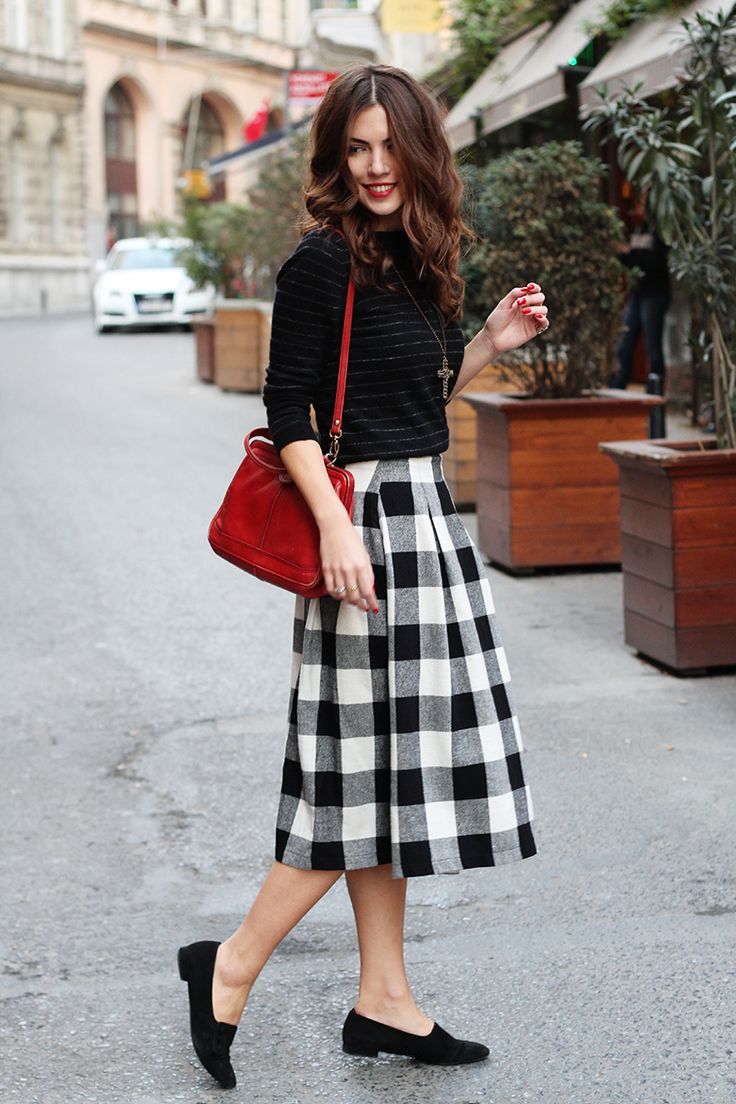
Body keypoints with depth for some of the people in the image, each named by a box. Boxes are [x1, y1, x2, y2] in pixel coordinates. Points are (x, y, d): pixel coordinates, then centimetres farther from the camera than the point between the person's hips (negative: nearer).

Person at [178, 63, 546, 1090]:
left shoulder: (415, 261, 13)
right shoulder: (324, 261, -12)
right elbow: (288, 405, -15)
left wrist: (489, 343, 8)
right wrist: (336, 527, -23)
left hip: (424, 515, 9)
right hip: (369, 521, -9)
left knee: (393, 768, 10)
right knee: (373, 765, -6)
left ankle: (384, 999, 18)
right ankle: (233, 965, 6)